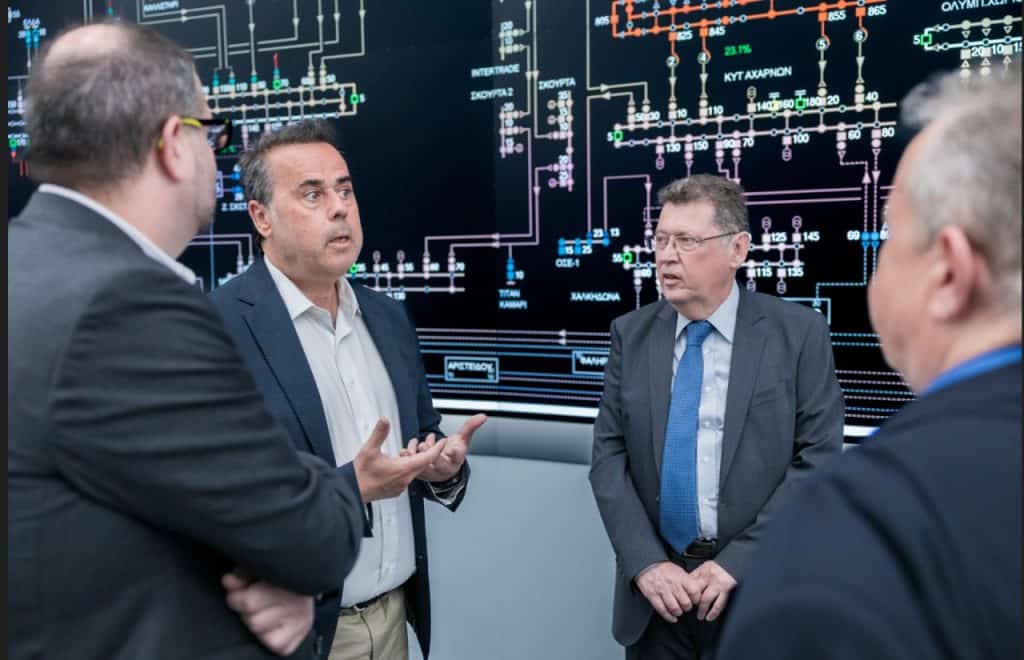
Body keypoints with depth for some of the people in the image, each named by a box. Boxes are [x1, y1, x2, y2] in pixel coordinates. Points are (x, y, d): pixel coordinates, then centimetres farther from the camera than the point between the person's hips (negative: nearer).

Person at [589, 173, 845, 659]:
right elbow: (609, 455, -1)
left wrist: (738, 563, -14)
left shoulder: (799, 332, -6)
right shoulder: (631, 334, 1)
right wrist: (646, 563, -12)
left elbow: (818, 459, -8)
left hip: (755, 587, -2)